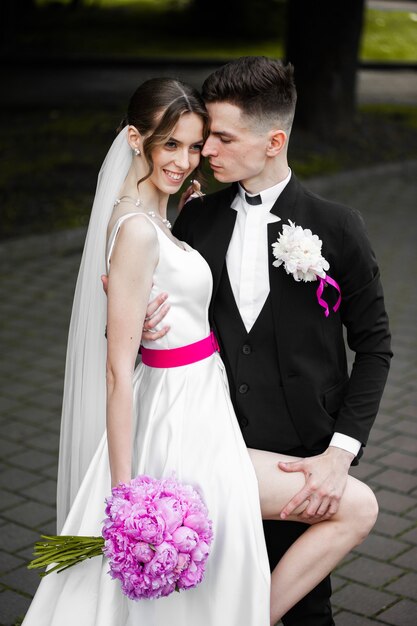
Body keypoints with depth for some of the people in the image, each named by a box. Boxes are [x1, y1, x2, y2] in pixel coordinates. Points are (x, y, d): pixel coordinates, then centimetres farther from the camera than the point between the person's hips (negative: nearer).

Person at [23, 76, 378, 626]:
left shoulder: (154, 219, 10)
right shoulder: (136, 231, -20)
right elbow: (119, 367, -22)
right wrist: (123, 490, -21)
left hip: (198, 420, 9)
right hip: (183, 436, -9)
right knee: (357, 508, -1)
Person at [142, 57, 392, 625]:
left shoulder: (336, 227, -7)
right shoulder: (195, 220, 1)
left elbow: (373, 346, -4)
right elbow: (177, 321, 11)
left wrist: (340, 453, -12)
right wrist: (148, 327, -13)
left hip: (302, 458, -2)